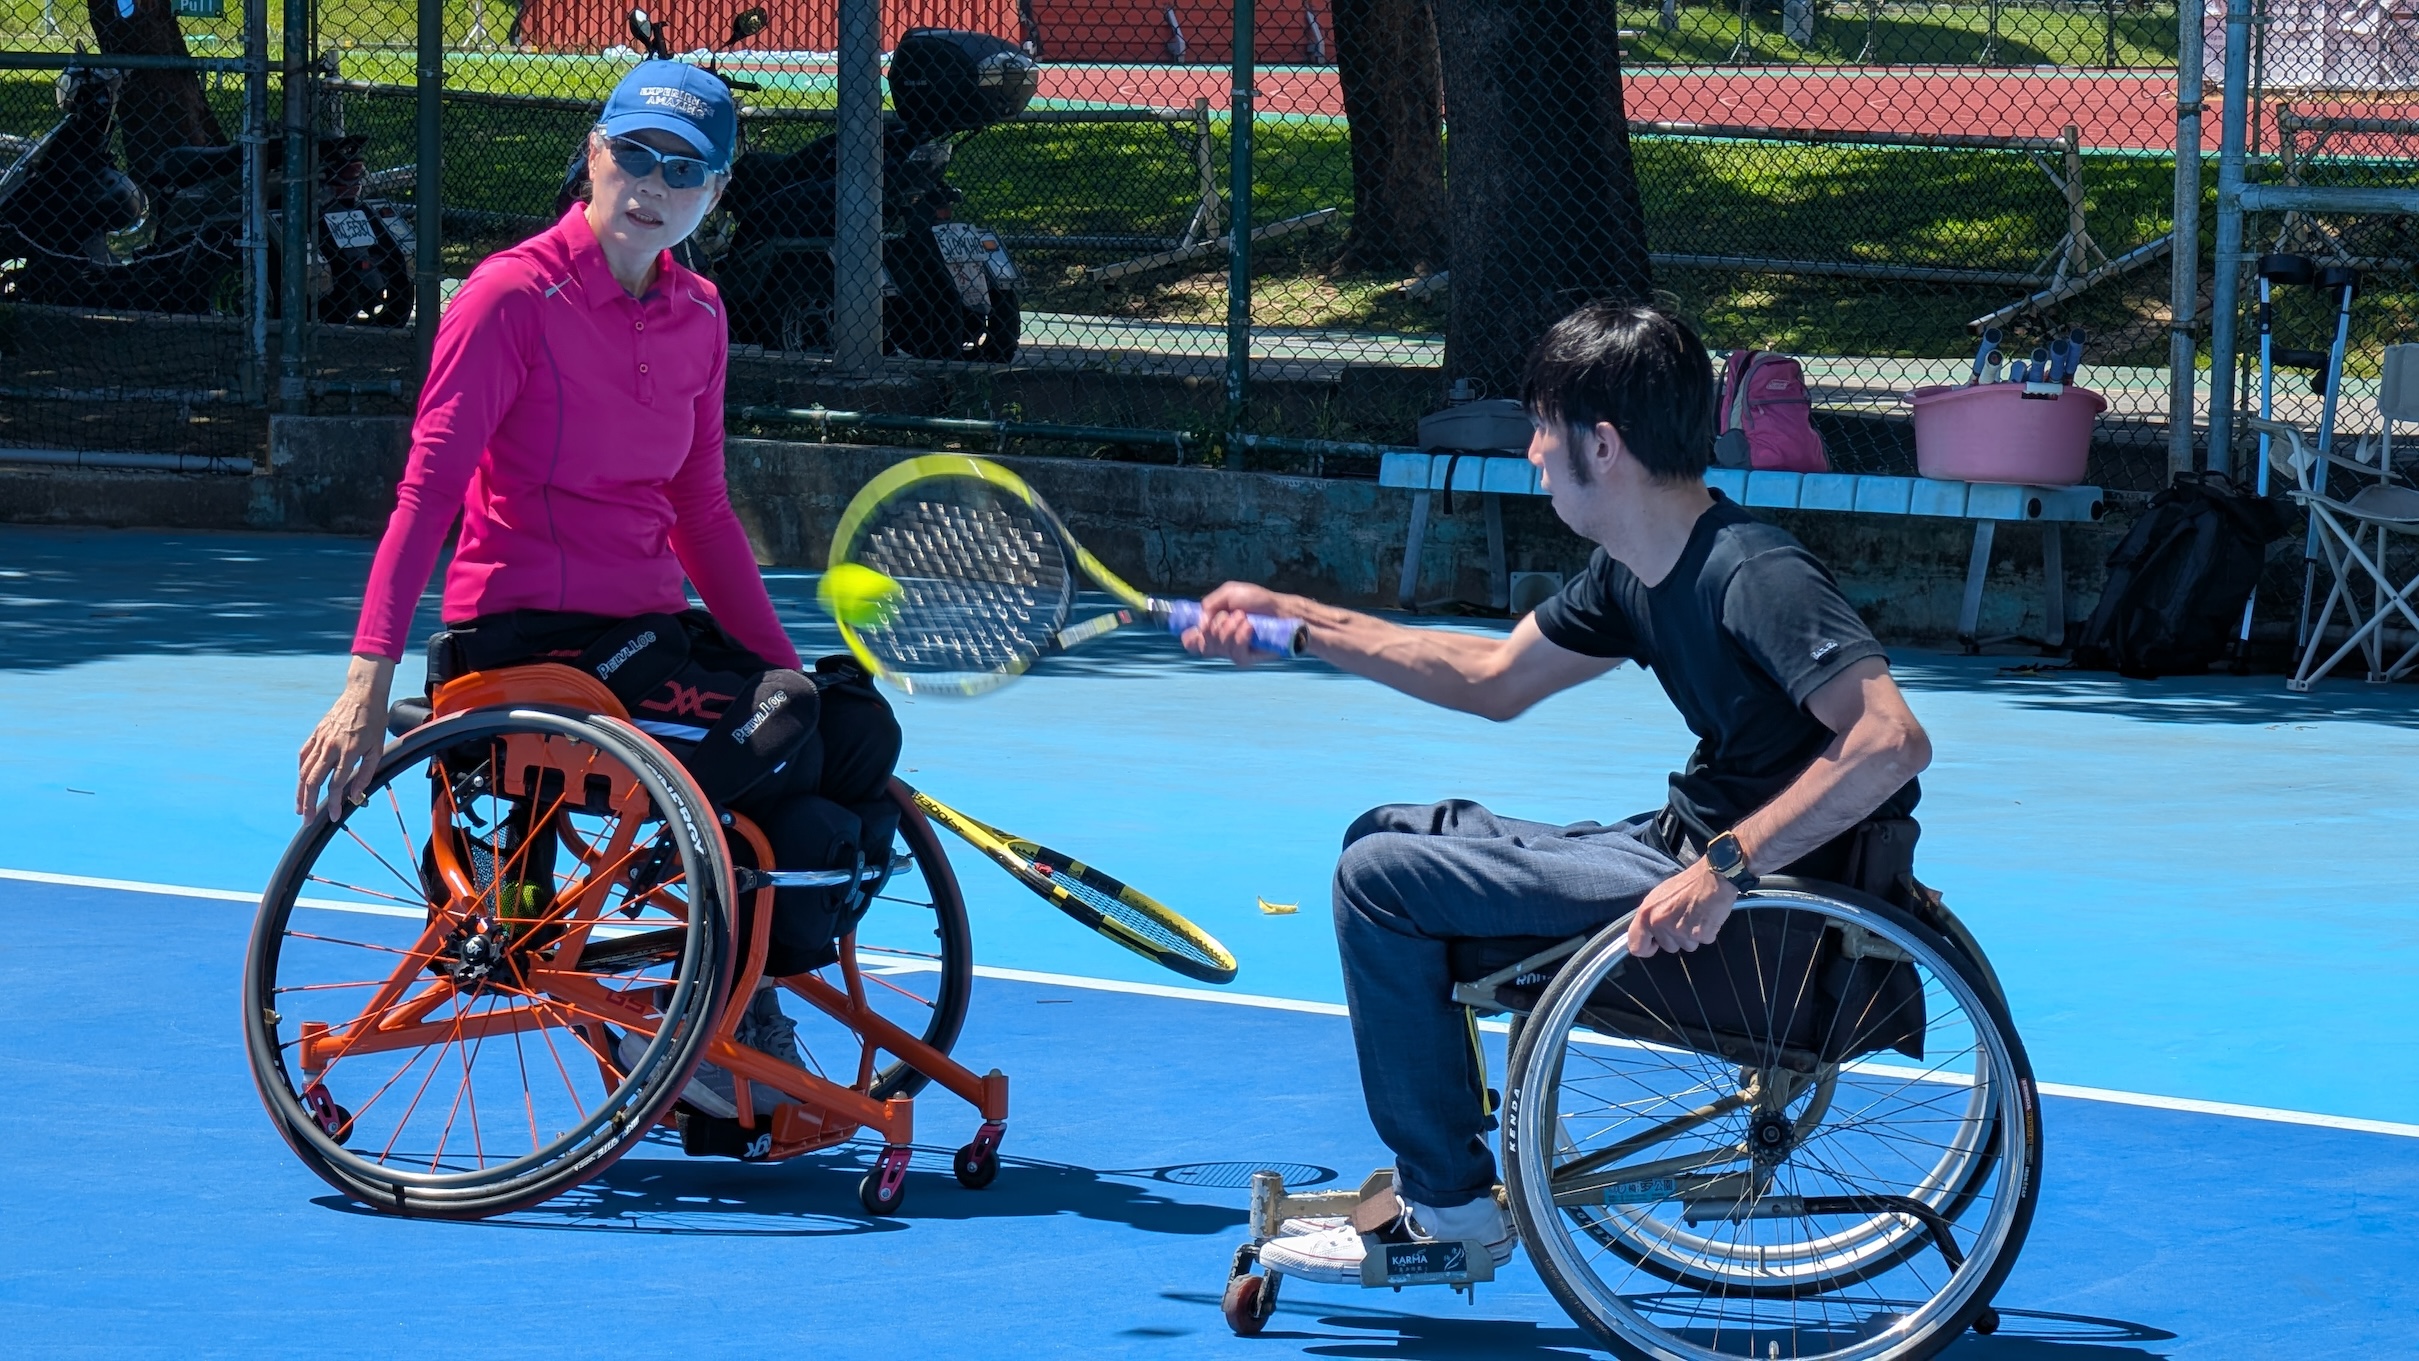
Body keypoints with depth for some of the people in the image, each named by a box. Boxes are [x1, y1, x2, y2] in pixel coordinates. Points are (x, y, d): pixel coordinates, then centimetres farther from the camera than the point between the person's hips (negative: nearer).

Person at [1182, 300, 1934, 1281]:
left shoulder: (1751, 574, -23)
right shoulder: (1630, 574, 8)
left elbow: (1893, 741, -34)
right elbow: (1496, 679, 22)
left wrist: (1726, 867, -37)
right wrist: (1294, 621, 20)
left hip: (1756, 893, -10)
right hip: (1683, 842, 10)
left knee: (1381, 878, -11)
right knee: (1395, 833, 21)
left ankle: (1451, 1206, 0)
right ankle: (1423, 1173, 26)